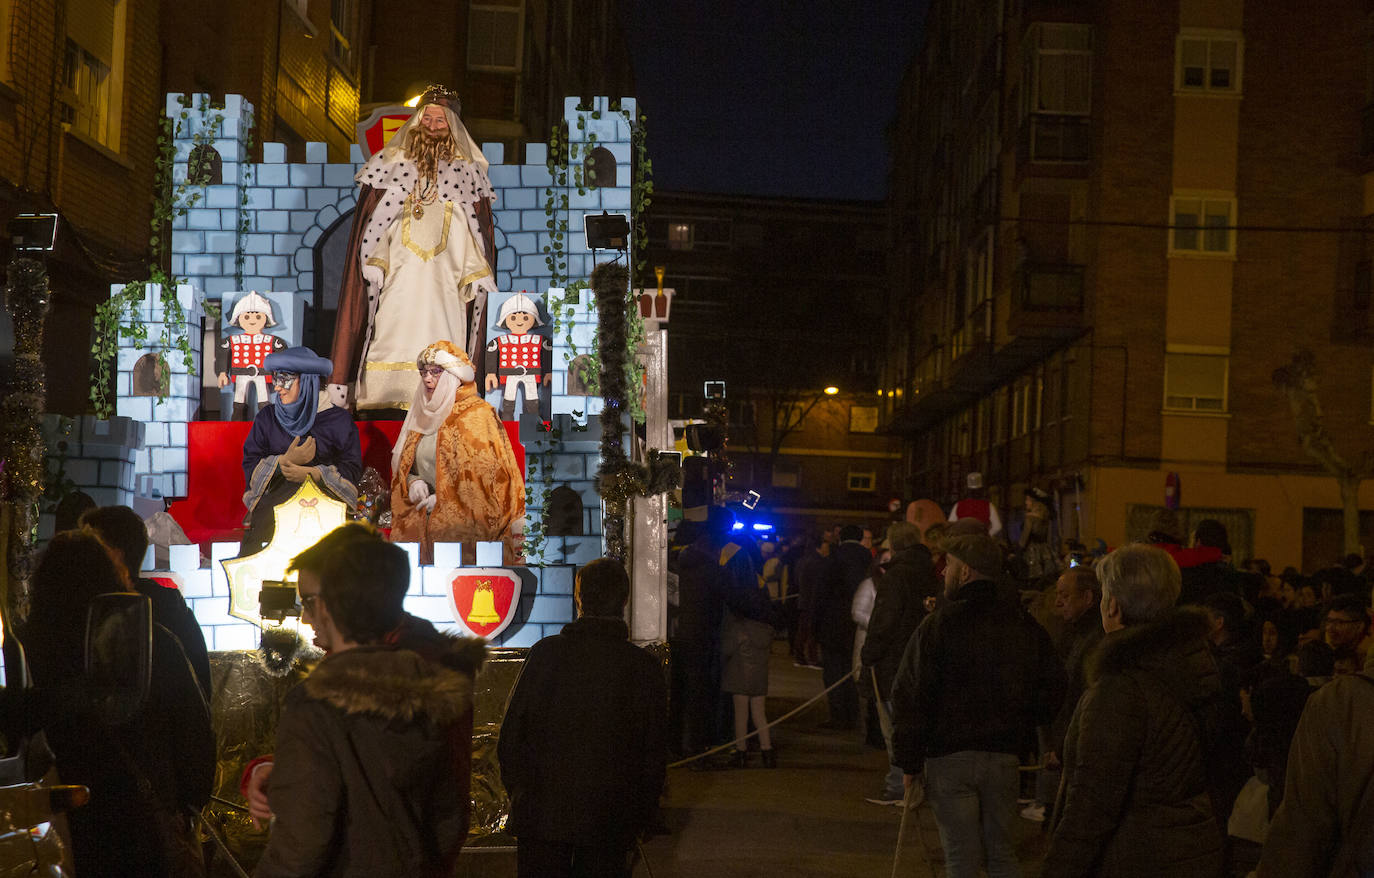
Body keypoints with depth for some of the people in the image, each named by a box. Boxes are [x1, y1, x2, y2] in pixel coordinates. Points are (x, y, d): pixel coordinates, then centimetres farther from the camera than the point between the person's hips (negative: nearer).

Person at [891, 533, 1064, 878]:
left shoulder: (938, 624, -9)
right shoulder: (1026, 625, 6)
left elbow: (910, 696, -10)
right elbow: (1051, 691, 12)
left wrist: (909, 761, -3)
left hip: (950, 759, -4)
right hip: (1004, 758, 4)